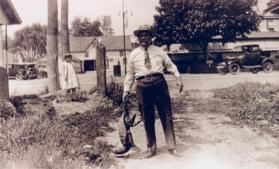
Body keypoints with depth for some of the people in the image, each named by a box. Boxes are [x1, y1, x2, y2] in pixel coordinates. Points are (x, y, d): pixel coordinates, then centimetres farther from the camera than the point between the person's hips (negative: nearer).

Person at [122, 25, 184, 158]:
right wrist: (126, 90, 7)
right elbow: (130, 74, 11)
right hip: (143, 87, 0)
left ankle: (171, 147, 18)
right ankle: (151, 148, 23)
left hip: (159, 84, 0)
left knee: (166, 116, 5)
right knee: (148, 119, 7)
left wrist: (178, 78, -2)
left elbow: (170, 65, 10)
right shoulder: (133, 54, 8)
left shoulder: (159, 51, 9)